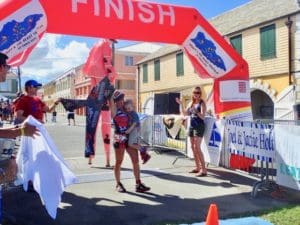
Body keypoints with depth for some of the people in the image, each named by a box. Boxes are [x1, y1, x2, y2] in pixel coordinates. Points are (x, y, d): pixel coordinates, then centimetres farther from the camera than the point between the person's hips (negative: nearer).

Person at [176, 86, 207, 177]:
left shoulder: (202, 103, -7)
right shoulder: (191, 103, 13)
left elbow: (202, 116, -16)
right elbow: (185, 113, 14)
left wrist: (196, 111, -30)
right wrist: (181, 104, 2)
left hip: (199, 127, -7)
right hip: (191, 126, 7)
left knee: (197, 148, -13)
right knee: (193, 148, 9)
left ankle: (204, 169, -11)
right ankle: (197, 167, 18)